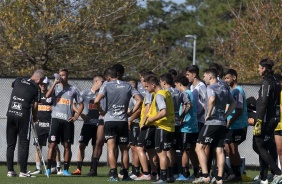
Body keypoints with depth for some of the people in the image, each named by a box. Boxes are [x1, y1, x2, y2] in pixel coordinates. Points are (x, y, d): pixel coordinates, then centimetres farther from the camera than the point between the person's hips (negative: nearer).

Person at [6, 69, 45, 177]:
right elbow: (35, 106, -2)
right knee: (23, 145, 2)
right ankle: (22, 171, -1)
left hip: (10, 114, 4)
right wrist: (35, 118, 14)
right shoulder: (35, 88, -3)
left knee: (10, 144, 9)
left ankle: (10, 170, 9)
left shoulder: (18, 81, 9)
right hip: (23, 116, -4)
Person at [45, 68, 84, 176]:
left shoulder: (73, 89, 9)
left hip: (68, 120, 1)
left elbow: (81, 104, 14)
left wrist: (76, 117, 3)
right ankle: (48, 168, -5)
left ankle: (66, 169, 8)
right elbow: (47, 95, -14)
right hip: (56, 119, -1)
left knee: (67, 145, 3)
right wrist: (55, 83, -14)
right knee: (52, 144, -5)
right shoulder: (56, 87, 7)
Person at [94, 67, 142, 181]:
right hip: (123, 121, 3)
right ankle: (125, 175, 14)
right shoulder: (127, 86, 8)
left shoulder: (107, 86, -2)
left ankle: (114, 175, -13)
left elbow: (96, 101, -13)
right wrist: (131, 113, 7)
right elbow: (139, 100, 1)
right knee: (124, 149, 12)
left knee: (111, 149, -4)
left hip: (110, 120, -3)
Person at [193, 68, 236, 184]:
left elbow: (212, 99, -28)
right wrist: (225, 115, 17)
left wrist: (208, 114, -17)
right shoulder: (224, 89, 17)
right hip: (222, 123, 8)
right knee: (219, 150, 6)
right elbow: (233, 104, 23)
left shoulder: (210, 88, -8)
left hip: (212, 123, -8)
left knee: (199, 147, -5)